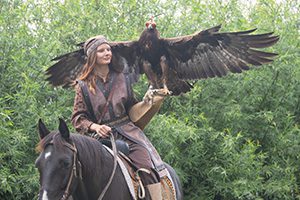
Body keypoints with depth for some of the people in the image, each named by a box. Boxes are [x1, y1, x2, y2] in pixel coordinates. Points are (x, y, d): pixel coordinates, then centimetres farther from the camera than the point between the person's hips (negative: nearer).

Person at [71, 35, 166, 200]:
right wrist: (95, 127, -12)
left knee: (148, 166, -22)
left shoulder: (122, 78, 14)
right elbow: (78, 118, 6)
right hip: (103, 136, -1)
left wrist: (147, 102, 1)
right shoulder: (83, 85, 7)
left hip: (128, 132, 2)